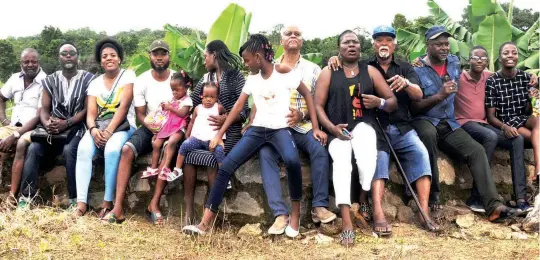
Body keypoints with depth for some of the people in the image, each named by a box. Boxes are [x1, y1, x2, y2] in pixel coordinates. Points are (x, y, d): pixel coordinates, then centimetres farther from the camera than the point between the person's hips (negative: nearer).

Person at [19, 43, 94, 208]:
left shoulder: (88, 79, 2)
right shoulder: (51, 80, 13)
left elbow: (87, 109, -5)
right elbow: (44, 109, 8)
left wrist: (66, 123, -18)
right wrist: (47, 124, -16)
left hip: (77, 127, -4)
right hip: (54, 129, 4)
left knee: (69, 150, -34)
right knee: (33, 148, -23)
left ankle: (75, 199, -27)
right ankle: (26, 197, -19)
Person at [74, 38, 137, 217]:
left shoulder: (128, 75, 1)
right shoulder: (95, 83, 13)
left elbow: (124, 106, -11)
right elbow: (91, 114, 4)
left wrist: (109, 131, -21)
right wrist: (93, 129, -19)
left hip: (122, 126, -3)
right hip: (98, 127, 4)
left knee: (112, 149, -36)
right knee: (83, 149, -28)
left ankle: (108, 202, -25)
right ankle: (81, 203, -30)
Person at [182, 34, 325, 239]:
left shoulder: (283, 71, -4)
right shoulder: (252, 79, 11)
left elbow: (307, 95, 2)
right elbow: (238, 106, 12)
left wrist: (316, 127, -3)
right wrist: (220, 134, 6)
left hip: (280, 129, -5)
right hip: (256, 129, 5)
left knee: (292, 160, -37)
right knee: (226, 166, -12)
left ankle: (296, 212, -13)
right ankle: (205, 223, -10)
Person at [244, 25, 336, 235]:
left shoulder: (312, 69, 12)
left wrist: (302, 114, -16)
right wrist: (252, 123, -8)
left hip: (304, 126, 0)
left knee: (320, 149, -31)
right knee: (265, 154, -30)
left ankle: (319, 206, -22)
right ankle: (281, 213, -32)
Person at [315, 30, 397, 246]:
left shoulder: (370, 71, 16)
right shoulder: (328, 73, 12)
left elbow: (393, 102, 14)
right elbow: (318, 105, 4)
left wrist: (380, 102, -10)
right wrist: (332, 128, -13)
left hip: (364, 125, 1)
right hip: (337, 131, -1)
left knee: (366, 156, -36)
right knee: (341, 161, -33)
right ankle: (347, 224, -38)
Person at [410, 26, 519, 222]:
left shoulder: (454, 62, 12)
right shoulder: (417, 70, -7)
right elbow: (413, 107, -12)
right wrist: (439, 96, -21)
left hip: (449, 124, 6)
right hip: (424, 121, -5)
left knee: (477, 150, -17)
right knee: (428, 134, -40)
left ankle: (493, 206, -23)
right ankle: (432, 193, -27)